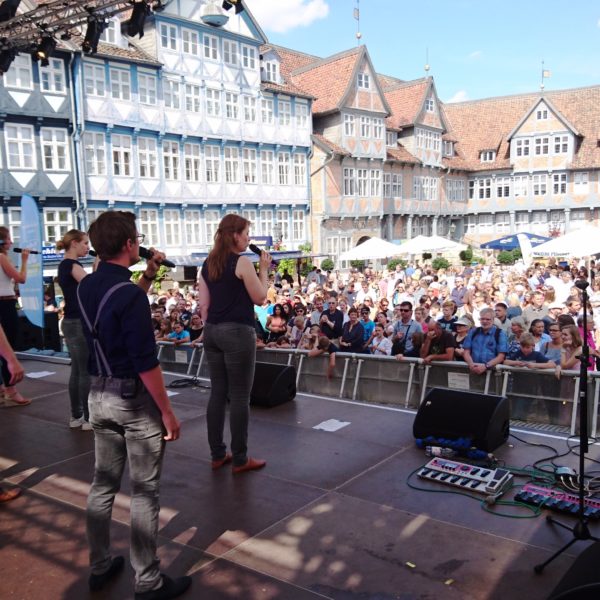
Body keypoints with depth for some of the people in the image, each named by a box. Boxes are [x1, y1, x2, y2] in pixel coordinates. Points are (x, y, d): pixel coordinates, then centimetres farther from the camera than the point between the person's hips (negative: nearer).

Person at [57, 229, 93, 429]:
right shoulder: (72, 265, -14)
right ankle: (89, 419, 2)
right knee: (87, 372, -4)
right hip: (80, 323, -10)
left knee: (77, 371, 13)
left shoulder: (64, 265, 14)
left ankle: (76, 416, 20)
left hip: (71, 322, 10)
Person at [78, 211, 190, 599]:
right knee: (145, 492, 3)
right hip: (134, 398, -8)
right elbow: (146, 361, -22)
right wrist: (167, 412, -15)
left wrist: (147, 278, 15)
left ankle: (100, 567, 31)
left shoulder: (87, 287, 4)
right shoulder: (130, 294, -22)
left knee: (103, 483, 17)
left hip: (100, 395, 8)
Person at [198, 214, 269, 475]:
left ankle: (217, 454, 20)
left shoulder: (208, 264, 11)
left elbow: (203, 305, 12)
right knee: (239, 396, 0)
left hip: (212, 332, 8)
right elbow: (259, 298, -6)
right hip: (237, 332, -7)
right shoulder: (242, 262, -11)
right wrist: (263, 269, 2)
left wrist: (211, 328, 18)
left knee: (218, 393, 12)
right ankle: (240, 459, 8)